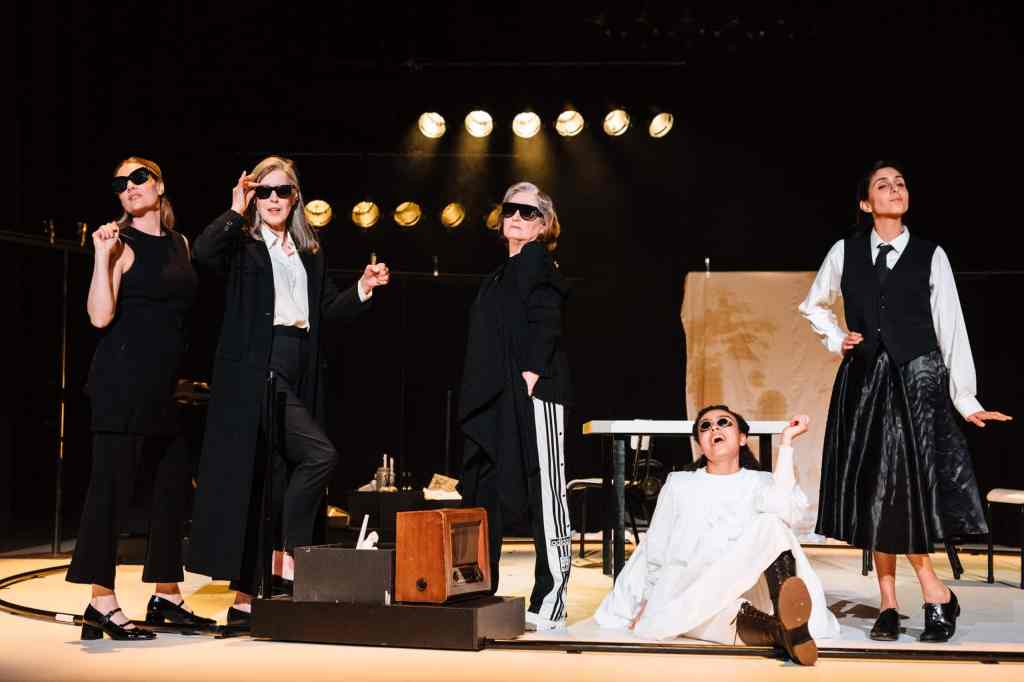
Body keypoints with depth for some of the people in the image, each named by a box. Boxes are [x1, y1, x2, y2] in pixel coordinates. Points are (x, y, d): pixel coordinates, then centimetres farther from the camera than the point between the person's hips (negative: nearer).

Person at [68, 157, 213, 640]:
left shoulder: (180, 243, 15)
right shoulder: (121, 245, -5)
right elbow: (100, 316, -15)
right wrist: (102, 256, -20)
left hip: (166, 383, 8)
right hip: (123, 380, -8)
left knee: (172, 486, 10)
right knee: (113, 486, -7)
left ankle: (166, 597, 20)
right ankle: (101, 603, -4)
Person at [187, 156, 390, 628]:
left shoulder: (310, 251, 21)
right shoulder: (242, 242, 2)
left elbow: (329, 310, 21)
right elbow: (203, 253, -18)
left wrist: (362, 289, 6)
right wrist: (236, 212, -16)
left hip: (298, 374, 7)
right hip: (256, 372, -7)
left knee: (275, 482, 7)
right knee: (320, 456, -21)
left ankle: (247, 596, 13)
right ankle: (289, 556, -7)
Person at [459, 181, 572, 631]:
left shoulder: (536, 261, -1)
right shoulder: (503, 273, 23)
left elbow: (545, 322, -14)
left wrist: (531, 373, -22)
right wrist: (476, 400, 16)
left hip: (531, 394, -9)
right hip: (496, 401, 9)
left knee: (544, 495, -6)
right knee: (485, 497, 10)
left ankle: (549, 606, -4)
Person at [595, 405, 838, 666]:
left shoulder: (760, 483, 16)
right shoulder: (679, 484, 21)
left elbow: (785, 510, -8)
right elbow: (656, 550, 19)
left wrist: (786, 442, -5)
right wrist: (647, 604, 8)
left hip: (747, 590, -1)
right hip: (690, 591, 1)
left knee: (770, 524, -28)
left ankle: (785, 612, -52)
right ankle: (775, 629, -54)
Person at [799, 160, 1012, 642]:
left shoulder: (930, 256, 3)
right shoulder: (845, 253, 6)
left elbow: (952, 329, 1)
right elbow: (813, 306, 22)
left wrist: (965, 399, -2)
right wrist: (836, 340, 4)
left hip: (918, 378, -2)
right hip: (863, 380, 2)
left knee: (906, 485, -11)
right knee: (873, 490, 2)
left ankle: (892, 602, -1)